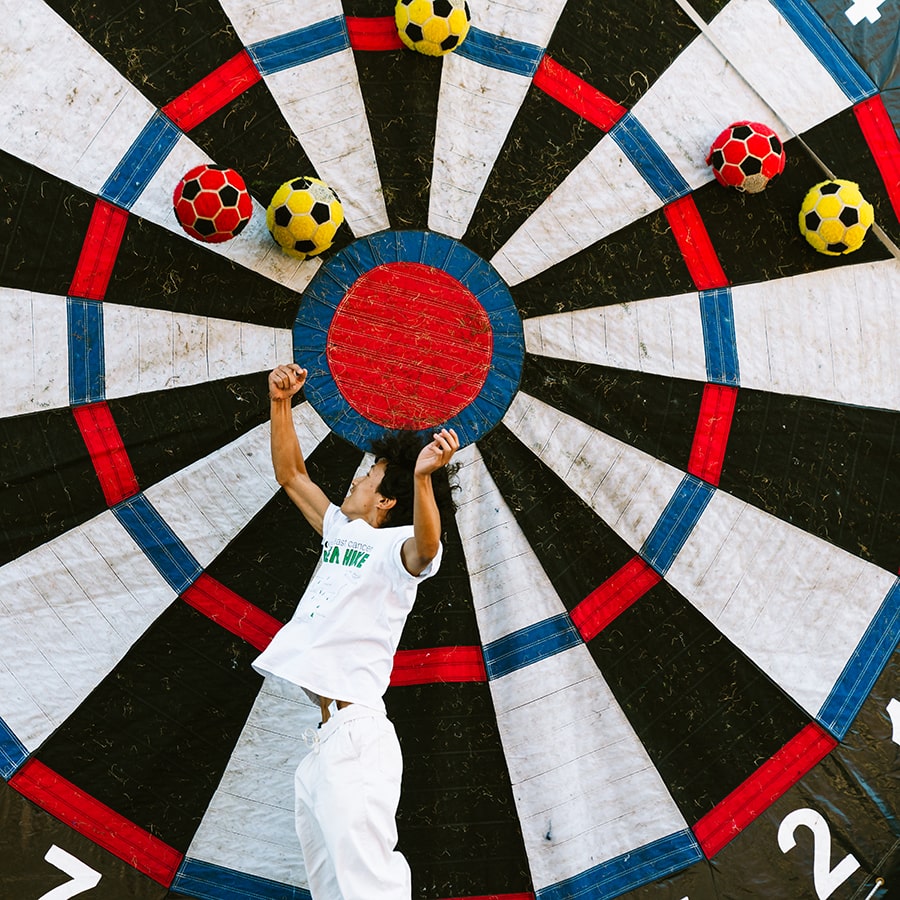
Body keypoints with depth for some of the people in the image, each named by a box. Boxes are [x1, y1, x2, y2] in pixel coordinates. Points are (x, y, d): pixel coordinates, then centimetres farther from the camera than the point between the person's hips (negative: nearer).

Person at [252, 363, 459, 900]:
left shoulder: (395, 546, -9)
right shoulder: (341, 532, 17)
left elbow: (425, 546, -33)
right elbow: (291, 474, 25)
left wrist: (422, 477, -50)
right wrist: (281, 403, 14)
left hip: (353, 739, -10)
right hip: (318, 743, 10)